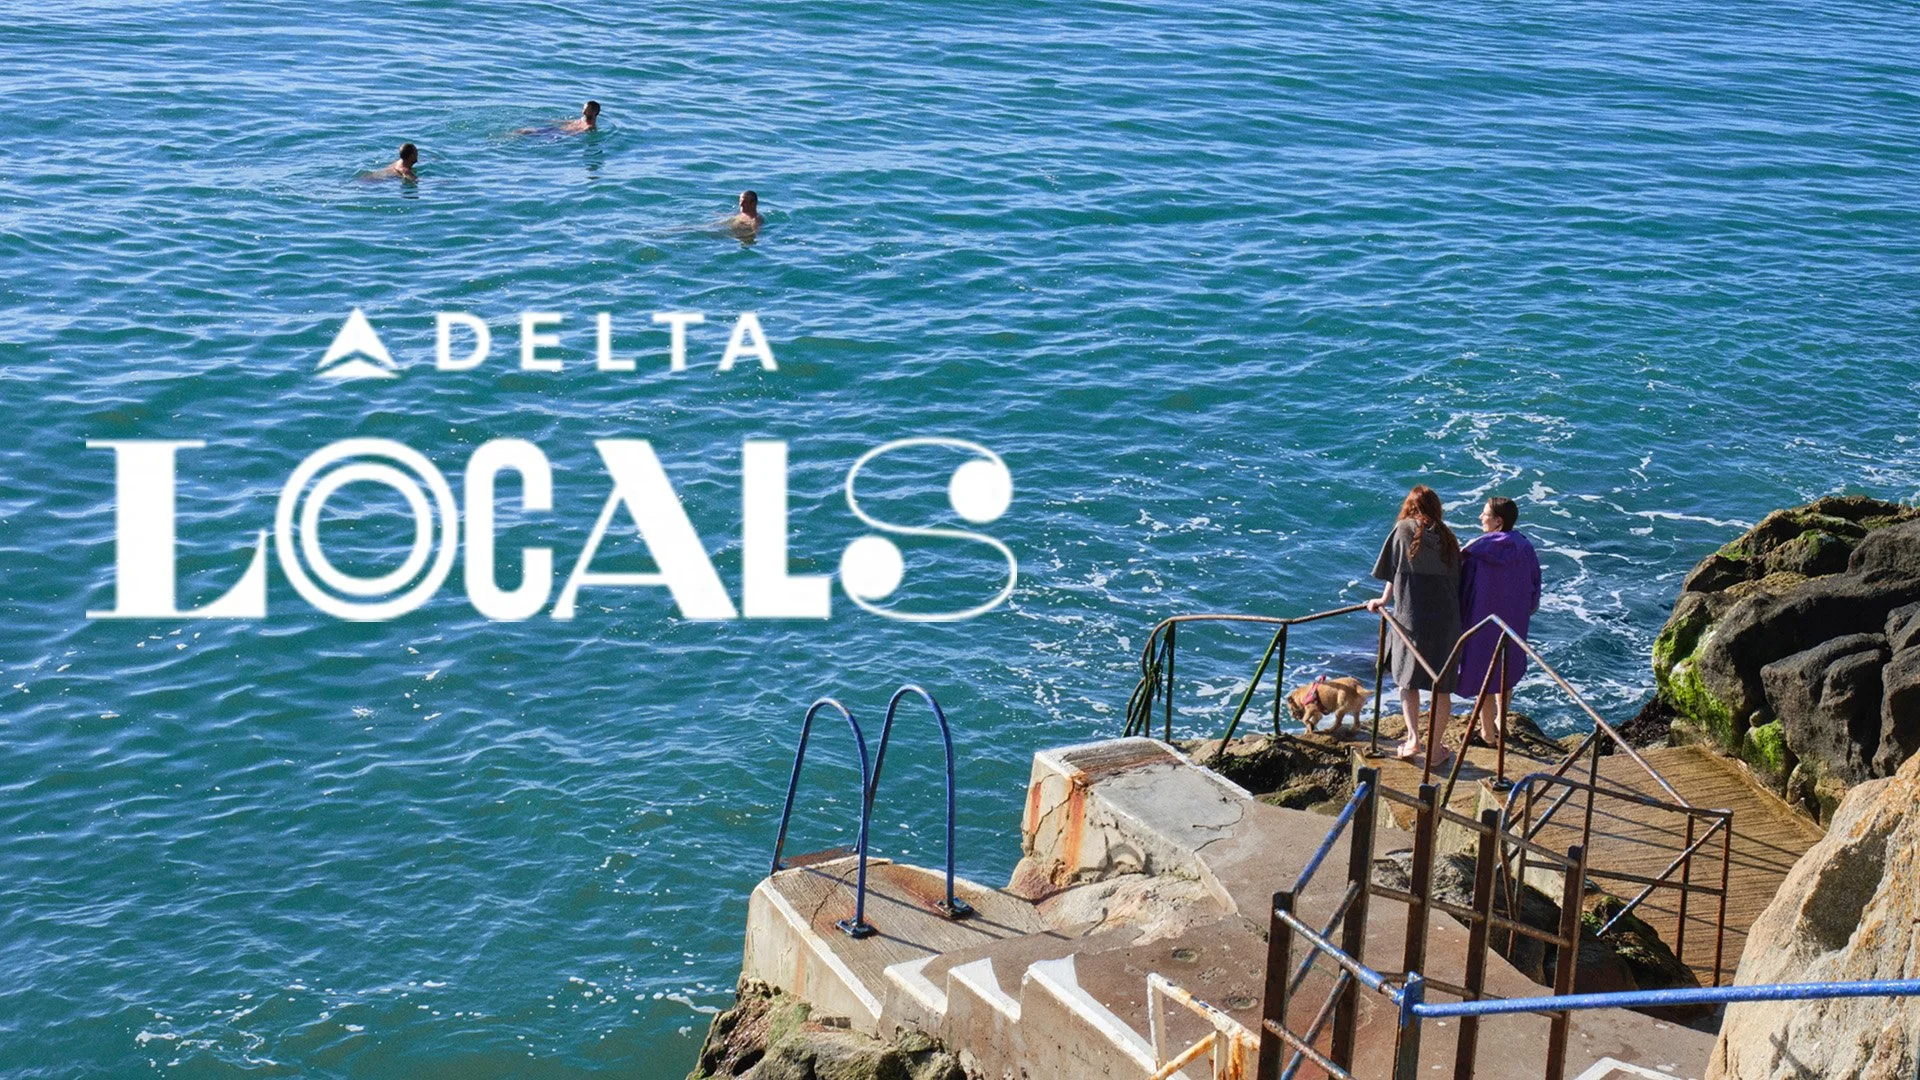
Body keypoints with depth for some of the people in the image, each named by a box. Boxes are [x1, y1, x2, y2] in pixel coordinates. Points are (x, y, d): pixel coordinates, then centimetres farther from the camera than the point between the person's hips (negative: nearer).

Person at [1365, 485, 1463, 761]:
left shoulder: (1404, 529, 1)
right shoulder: (1448, 538, 9)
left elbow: (1393, 570, 4)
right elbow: (1457, 579, 9)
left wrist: (1384, 600, 19)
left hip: (1412, 617, -2)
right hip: (1446, 619, 2)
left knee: (1408, 679, 13)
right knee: (1441, 685, 9)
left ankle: (1413, 739, 3)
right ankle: (1437, 746, 12)